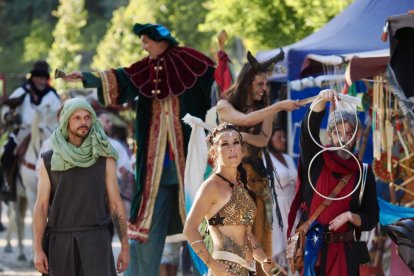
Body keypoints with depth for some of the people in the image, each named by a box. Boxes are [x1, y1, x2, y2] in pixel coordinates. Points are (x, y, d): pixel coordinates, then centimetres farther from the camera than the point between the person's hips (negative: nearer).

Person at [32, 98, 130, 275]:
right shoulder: (49, 161, 4)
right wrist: (37, 250, -8)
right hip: (61, 243, 1)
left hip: (95, 241, -1)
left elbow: (116, 204, 5)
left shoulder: (105, 159, 3)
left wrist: (125, 247, 3)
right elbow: (41, 207, 1)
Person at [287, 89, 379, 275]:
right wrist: (322, 100, -32)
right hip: (309, 245, 0)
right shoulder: (316, 161, 2)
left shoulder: (363, 173, 4)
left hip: (343, 251, 0)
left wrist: (350, 216, -16)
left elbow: (371, 220, 4)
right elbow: (309, 128, -16)